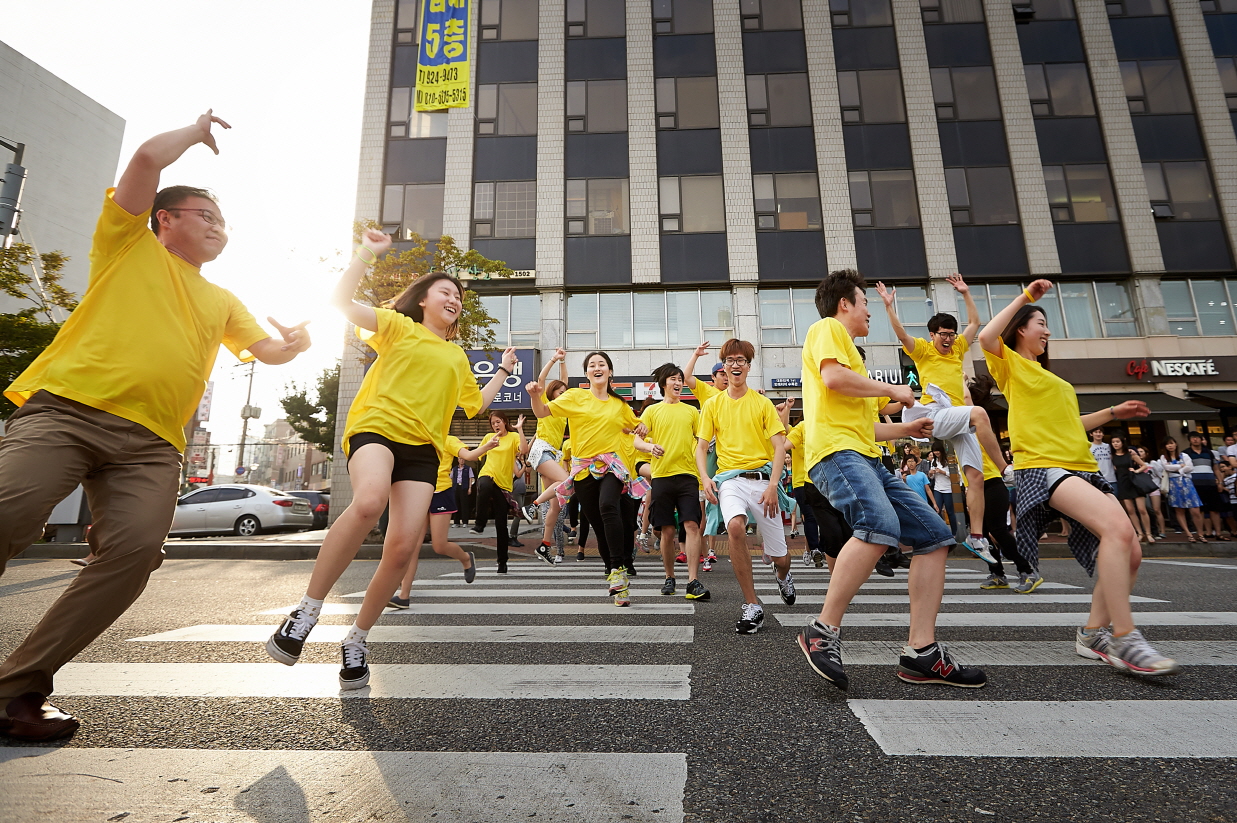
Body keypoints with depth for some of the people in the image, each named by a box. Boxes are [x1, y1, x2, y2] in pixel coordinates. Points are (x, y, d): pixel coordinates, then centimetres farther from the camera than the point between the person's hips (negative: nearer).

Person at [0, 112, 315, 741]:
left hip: (150, 442, 3)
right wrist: (198, 132, 22)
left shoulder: (223, 301, 29)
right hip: (66, 407, -3)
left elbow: (268, 350, 27)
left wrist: (296, 342, 5)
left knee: (136, 548, -19)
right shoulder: (130, 244, 17)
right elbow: (147, 157, 6)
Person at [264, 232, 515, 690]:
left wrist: (503, 371, 33)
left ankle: (356, 640, 10)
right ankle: (307, 609, -20)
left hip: (423, 448, 4)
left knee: (402, 548, -11)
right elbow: (340, 301, 1)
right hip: (378, 427, -4)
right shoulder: (398, 326, 13)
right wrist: (367, 251, 2)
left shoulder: (457, 356, 27)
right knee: (369, 501, -37)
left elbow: (475, 404, 33)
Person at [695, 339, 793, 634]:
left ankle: (782, 574, 45)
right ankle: (752, 606, -17)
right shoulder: (713, 404, 9)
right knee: (735, 526, -32)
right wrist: (705, 478, -9)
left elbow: (779, 446, 0)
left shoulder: (762, 402, 5)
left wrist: (772, 485, -12)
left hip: (762, 477, 0)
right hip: (729, 478, 0)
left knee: (780, 557, 4)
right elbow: (701, 447, 9)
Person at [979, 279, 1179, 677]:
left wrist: (1112, 413, 29)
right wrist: (1025, 296, -9)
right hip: (1042, 467, -9)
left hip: (1082, 468, 9)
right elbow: (986, 336, -18)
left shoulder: (1050, 378, 29)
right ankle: (1123, 639, -23)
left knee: (1129, 552, 1)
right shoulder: (1011, 364, 4)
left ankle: (1094, 632, 13)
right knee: (1117, 527, -28)